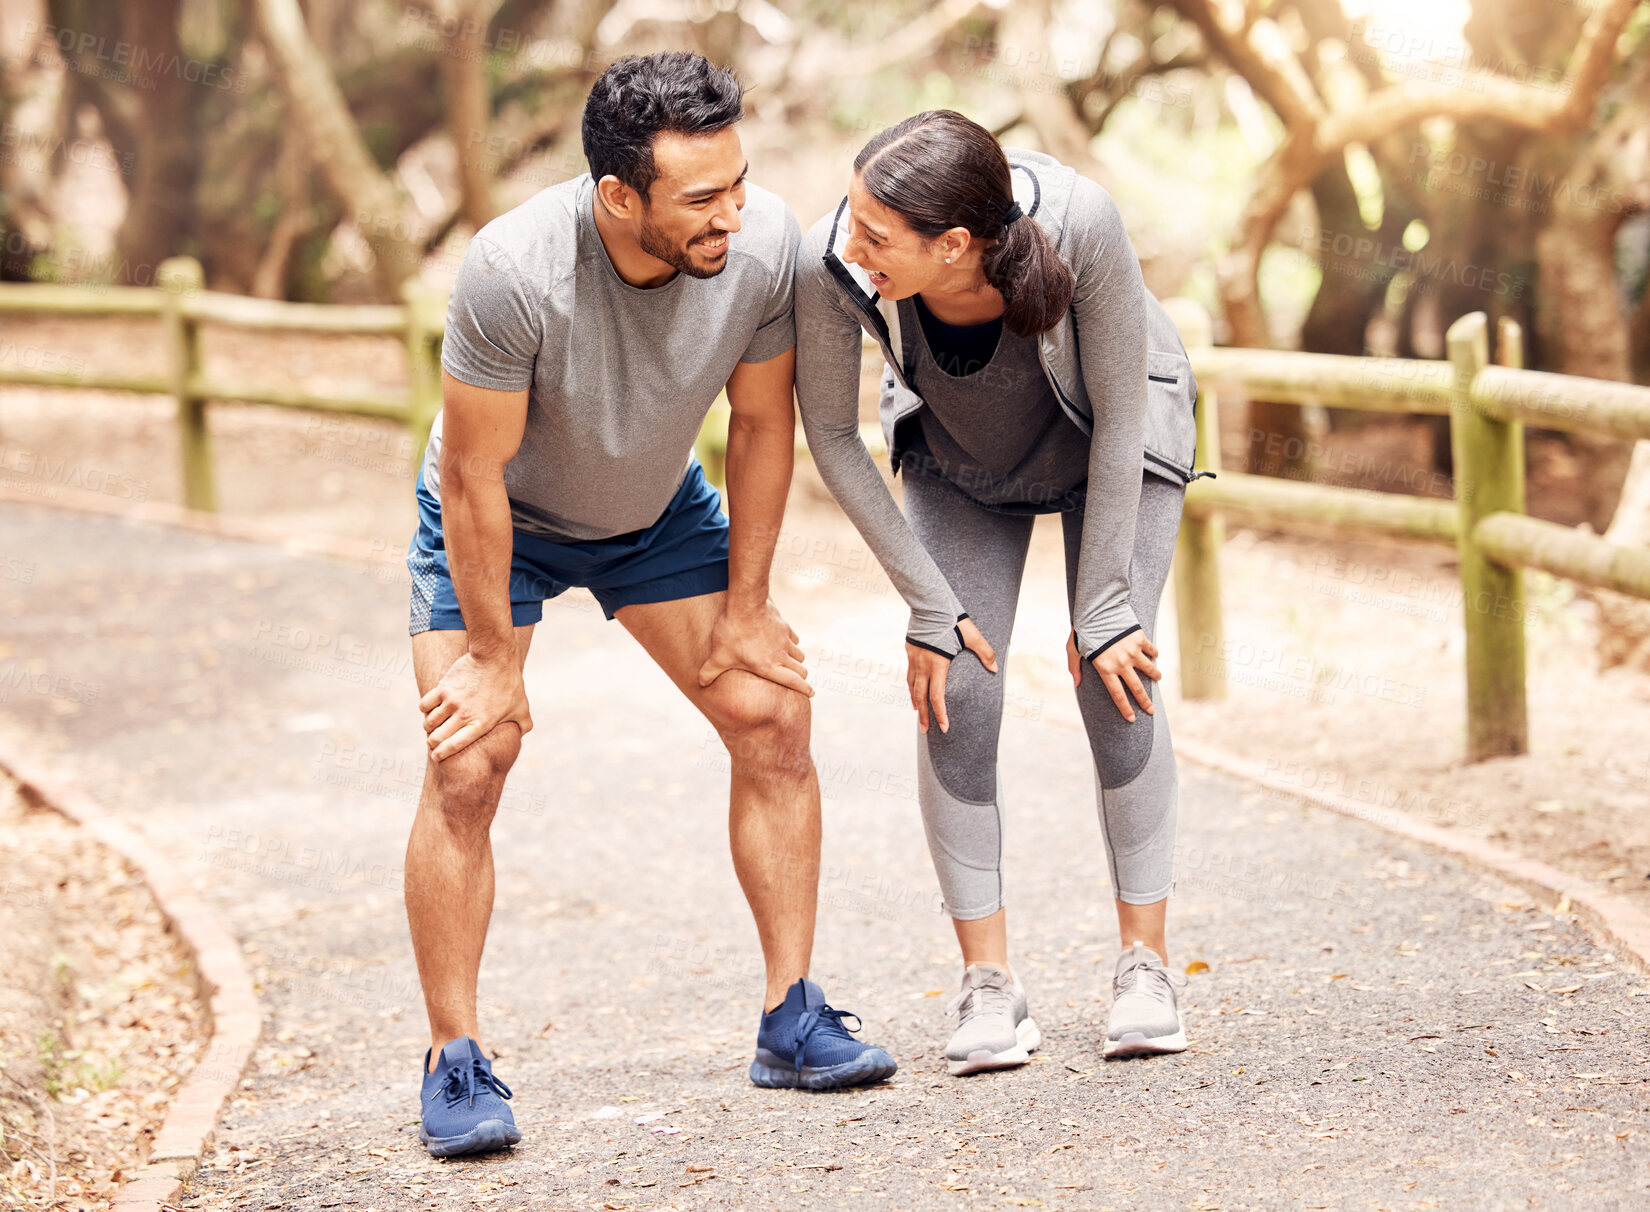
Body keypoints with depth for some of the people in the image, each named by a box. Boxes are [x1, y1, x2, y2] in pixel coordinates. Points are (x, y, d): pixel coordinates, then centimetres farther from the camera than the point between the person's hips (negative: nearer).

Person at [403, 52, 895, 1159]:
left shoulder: (766, 244, -29)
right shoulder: (514, 271, -40)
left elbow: (762, 425, -11)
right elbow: (475, 473, -27)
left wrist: (746, 607, -4)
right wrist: (495, 654, -18)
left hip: (656, 507, 4)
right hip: (498, 520, -4)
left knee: (772, 712, -4)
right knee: (468, 766, -15)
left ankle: (793, 1021, 6)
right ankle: (456, 1063, -3)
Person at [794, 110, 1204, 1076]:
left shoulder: (1079, 223, -41)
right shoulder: (830, 265, -35)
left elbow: (1119, 418, -26)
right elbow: (832, 434, -17)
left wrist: (1102, 609, -20)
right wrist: (931, 607, -14)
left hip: (1111, 437, -2)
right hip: (959, 454, 2)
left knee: (1117, 683, -13)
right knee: (957, 695, -11)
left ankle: (1148, 968, 0)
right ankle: (991, 987, -1)